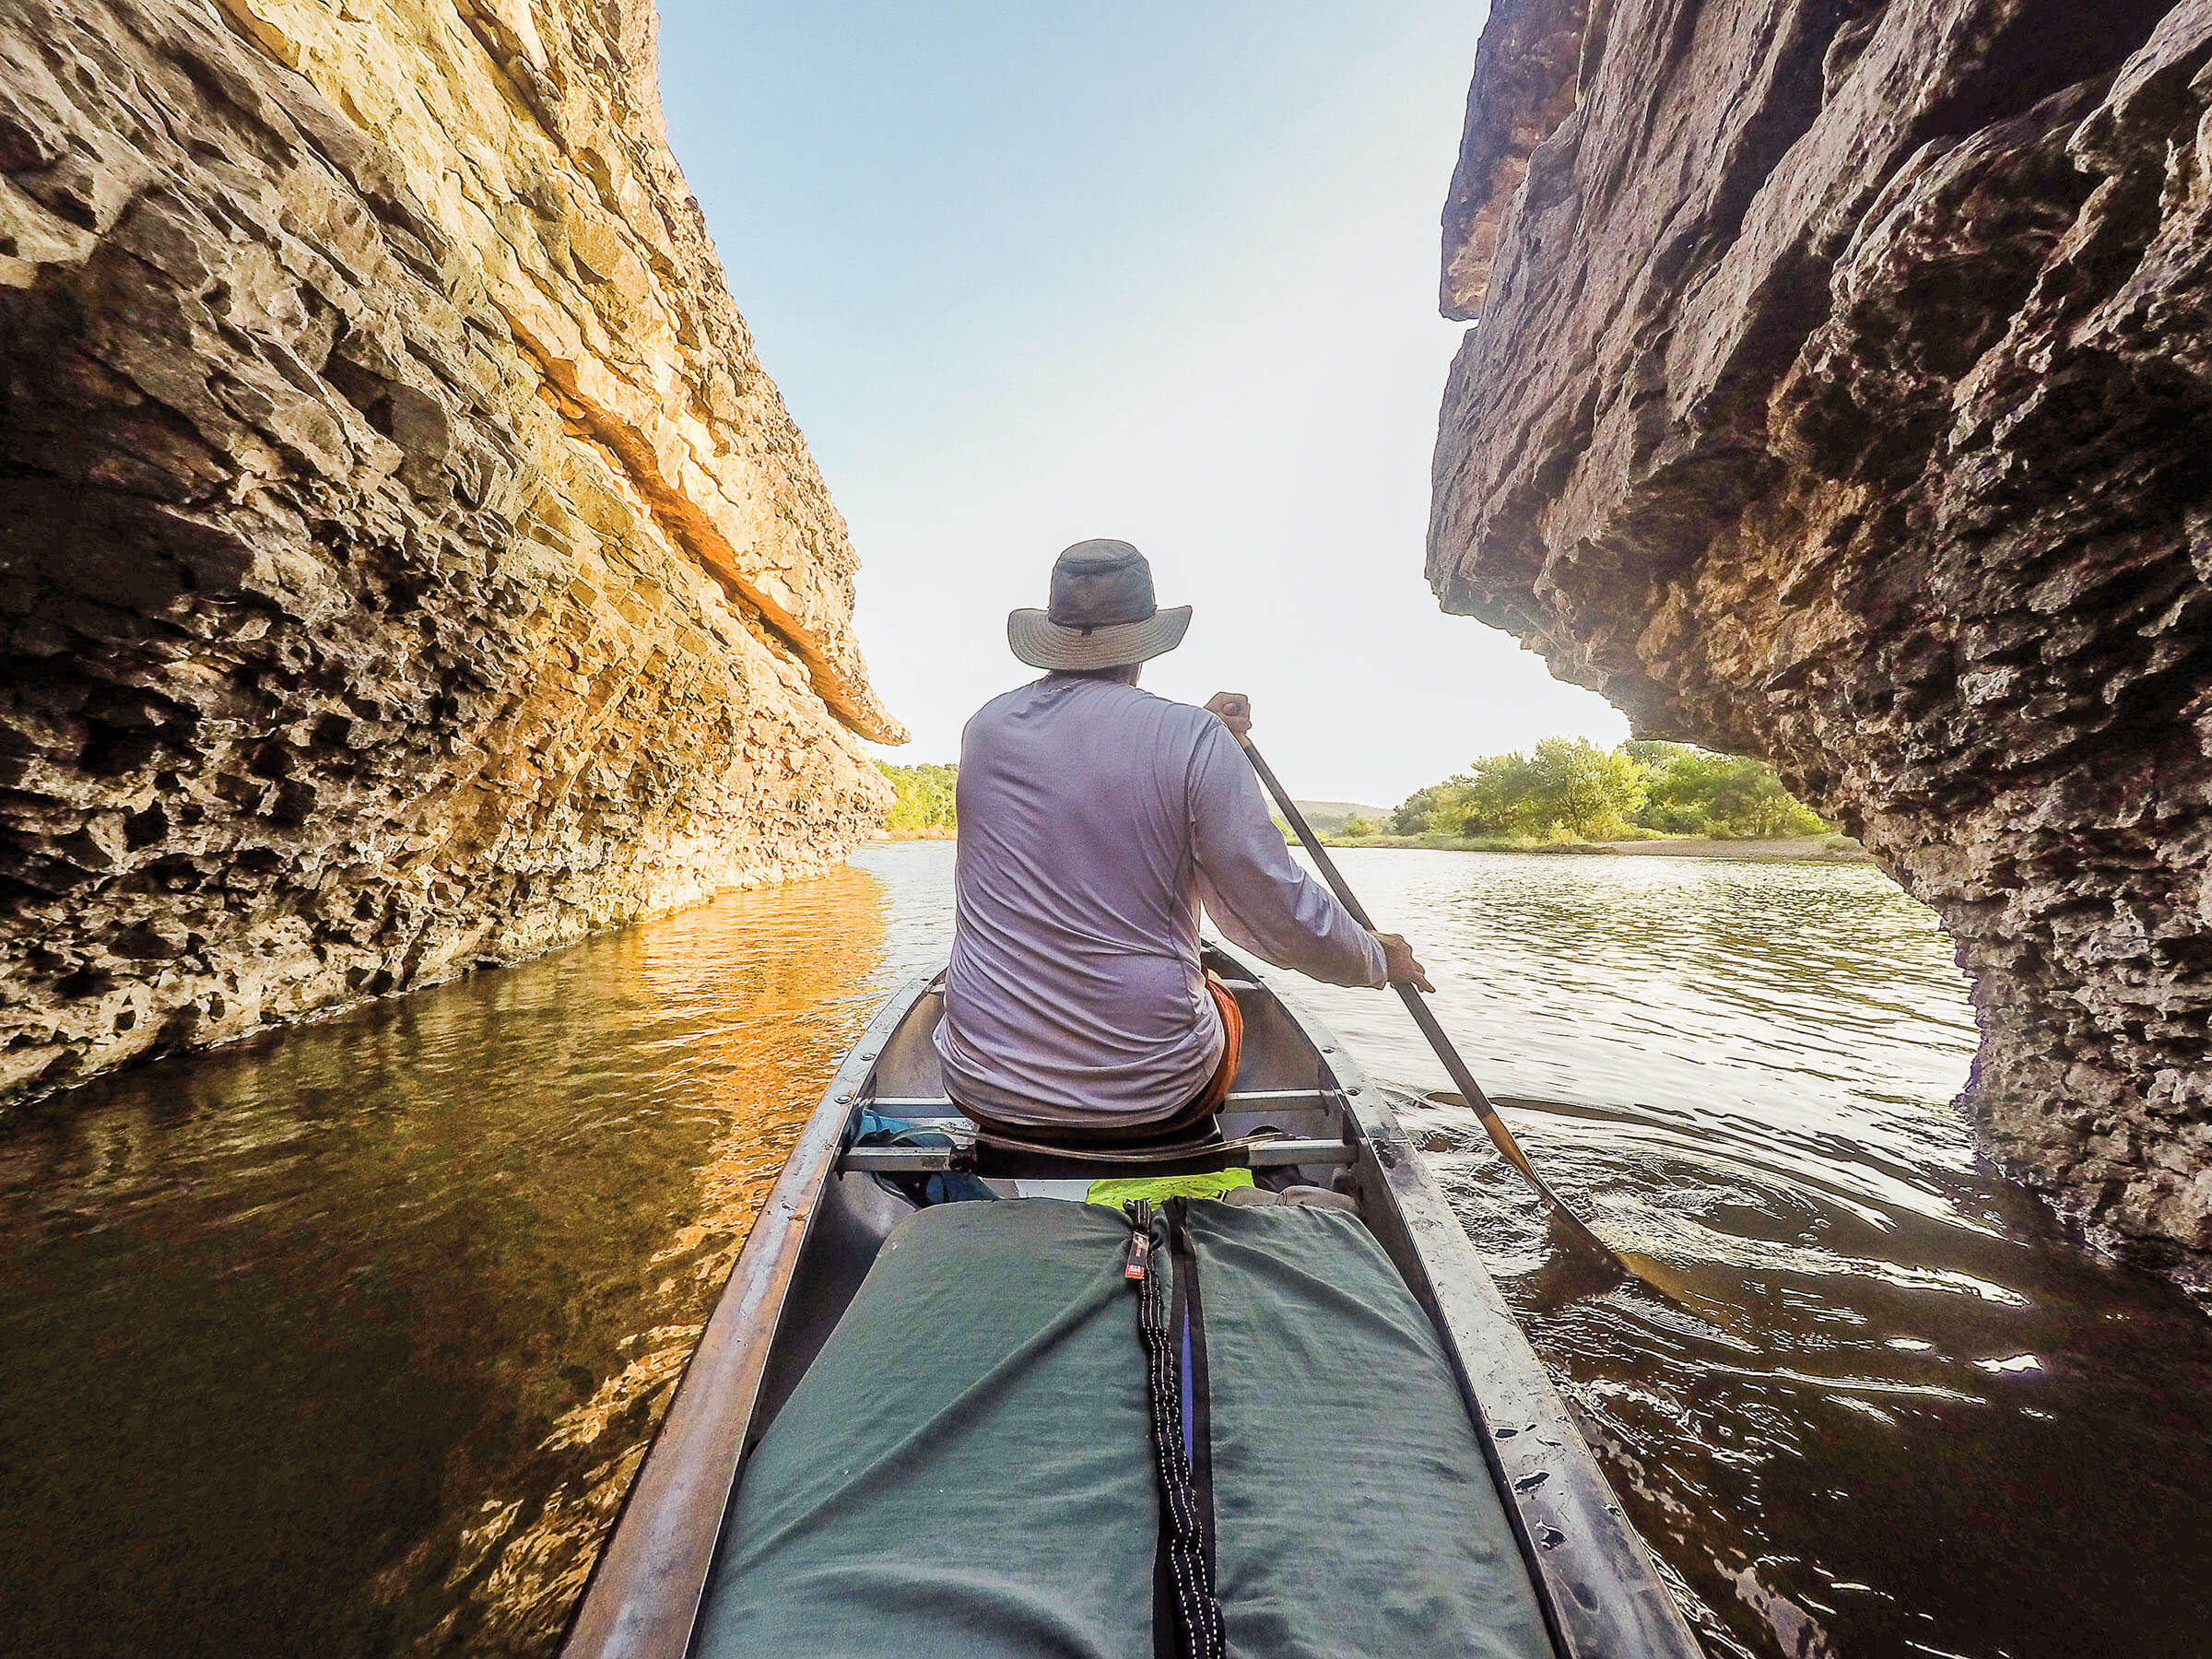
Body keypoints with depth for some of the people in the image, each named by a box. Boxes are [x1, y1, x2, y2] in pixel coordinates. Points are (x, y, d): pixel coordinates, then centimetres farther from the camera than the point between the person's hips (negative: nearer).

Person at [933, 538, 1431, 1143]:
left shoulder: (985, 727, -1)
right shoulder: (1194, 740, -15)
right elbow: (1285, 919, -12)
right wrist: (1378, 959, 9)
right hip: (1152, 1096, -2)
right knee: (1219, 1000, 31)